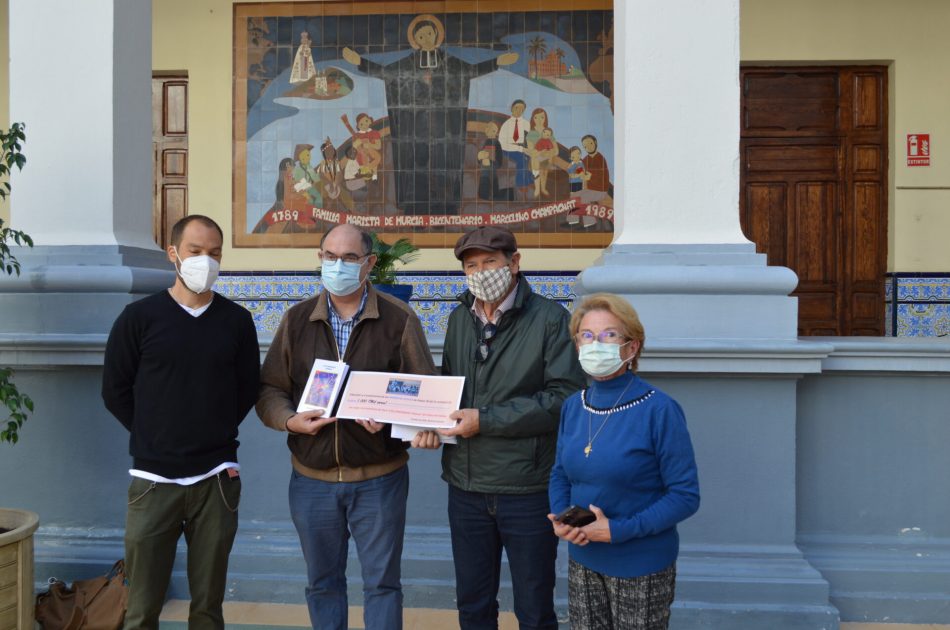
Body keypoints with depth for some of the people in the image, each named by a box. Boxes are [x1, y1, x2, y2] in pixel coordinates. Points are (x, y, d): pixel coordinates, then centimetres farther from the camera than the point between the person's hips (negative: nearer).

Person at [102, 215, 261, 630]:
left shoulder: (237, 321, 4)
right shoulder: (139, 317, -2)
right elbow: (115, 391, 3)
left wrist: (216, 434, 5)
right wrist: (155, 438, 3)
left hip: (217, 479, 1)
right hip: (153, 479, -1)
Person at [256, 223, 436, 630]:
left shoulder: (399, 319, -3)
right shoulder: (297, 319, 5)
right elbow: (270, 390, 7)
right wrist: (291, 420, -14)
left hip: (379, 478, -2)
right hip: (312, 478, 3)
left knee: (381, 583, 9)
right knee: (322, 583, 17)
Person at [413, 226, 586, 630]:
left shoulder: (550, 318, -9)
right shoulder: (460, 319, 8)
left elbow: (565, 397, -18)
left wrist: (485, 419, -19)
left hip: (528, 489, -5)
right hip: (466, 487, 5)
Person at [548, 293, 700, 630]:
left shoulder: (660, 411, -17)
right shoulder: (572, 406, -1)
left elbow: (685, 496, -15)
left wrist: (618, 530, -22)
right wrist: (560, 519, -9)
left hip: (642, 567, -4)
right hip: (582, 561, 5)